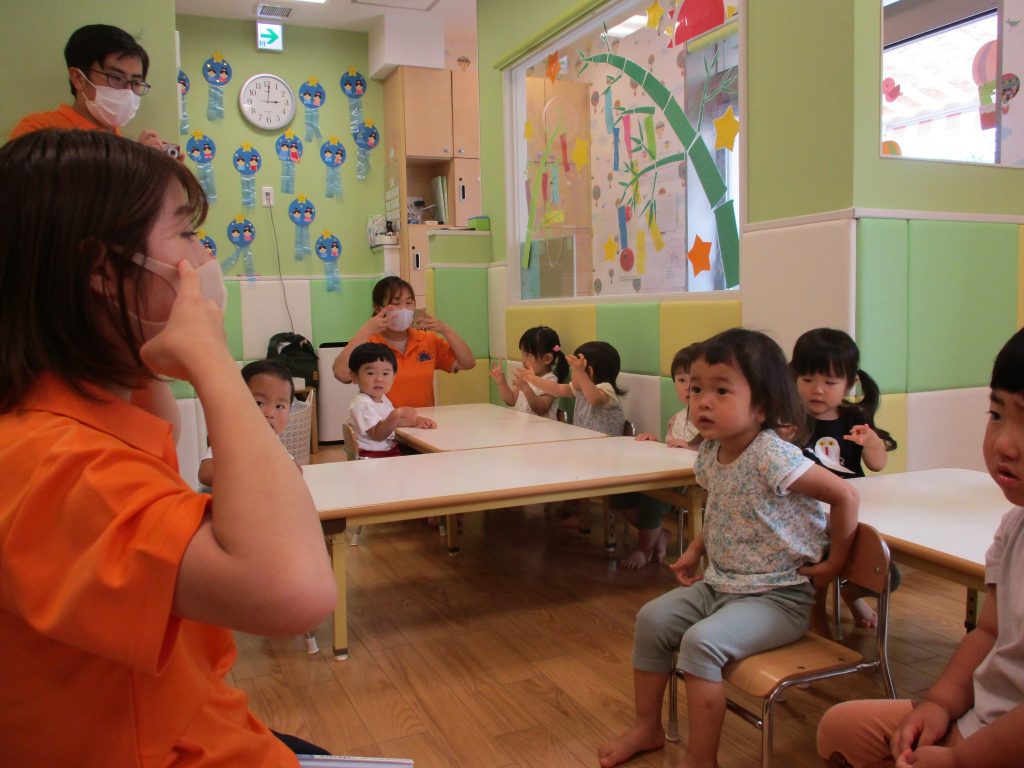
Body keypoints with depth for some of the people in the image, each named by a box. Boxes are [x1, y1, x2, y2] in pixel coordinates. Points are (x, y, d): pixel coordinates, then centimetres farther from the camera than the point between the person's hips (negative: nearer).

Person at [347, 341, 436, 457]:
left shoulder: (382, 398, 12)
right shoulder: (361, 403, -17)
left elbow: (391, 422, 23)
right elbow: (378, 435, -20)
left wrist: (416, 420, 5)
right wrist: (397, 414, -32)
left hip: (390, 451, 9)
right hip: (372, 456, -9)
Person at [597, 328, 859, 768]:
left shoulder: (772, 457, -25)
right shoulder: (709, 455, -1)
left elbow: (845, 495, -20)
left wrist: (833, 564, -14)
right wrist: (696, 550, 9)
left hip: (776, 596, -8)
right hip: (718, 583, 8)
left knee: (701, 642, -24)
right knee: (652, 619, 2)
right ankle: (648, 727, 20)